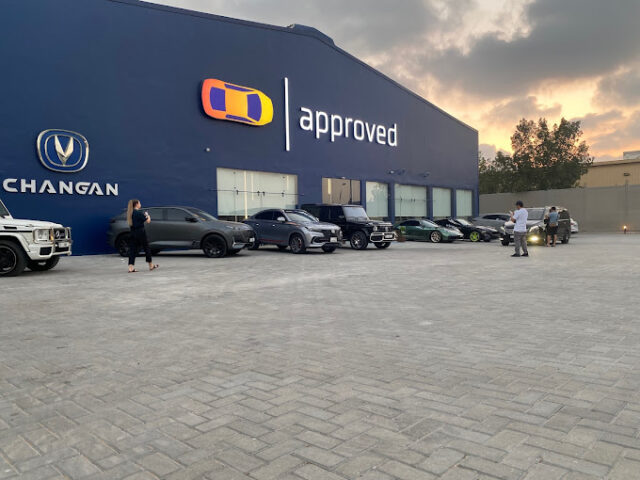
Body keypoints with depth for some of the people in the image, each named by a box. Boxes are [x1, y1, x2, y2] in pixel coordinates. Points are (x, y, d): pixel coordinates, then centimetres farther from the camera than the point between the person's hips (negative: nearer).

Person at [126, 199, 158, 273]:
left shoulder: (130, 213, 8)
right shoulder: (139, 213, -14)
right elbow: (148, 221, -11)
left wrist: (143, 216, 11)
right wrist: (147, 215, 9)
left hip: (133, 233, 6)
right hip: (140, 232, -6)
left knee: (132, 250, 3)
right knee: (146, 248, 9)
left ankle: (131, 268, -5)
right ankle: (151, 265, 21)